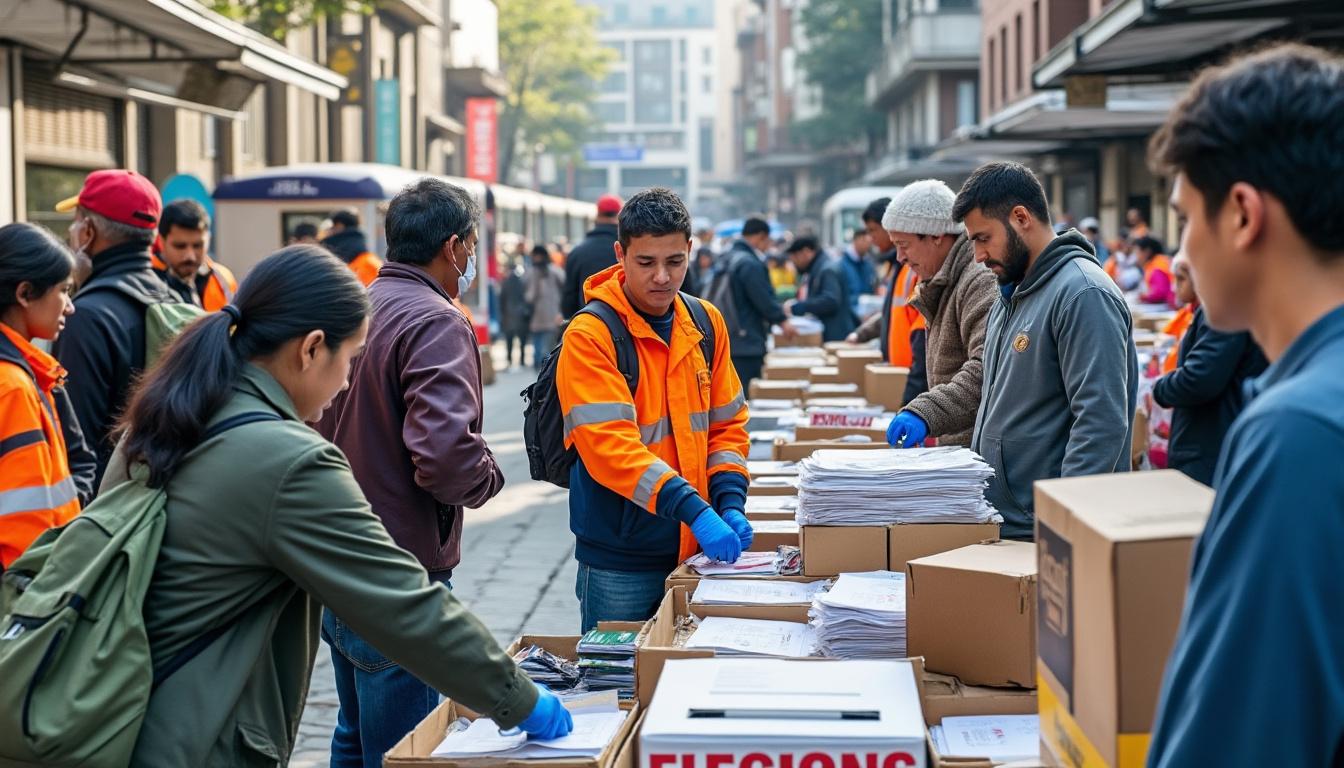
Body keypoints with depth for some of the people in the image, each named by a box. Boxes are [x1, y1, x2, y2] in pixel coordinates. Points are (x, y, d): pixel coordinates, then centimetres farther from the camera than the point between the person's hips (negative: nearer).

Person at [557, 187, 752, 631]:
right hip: (620, 558, -5)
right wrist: (693, 508, -29)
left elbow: (727, 424, 11)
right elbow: (609, 445, -22)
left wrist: (730, 503, -4)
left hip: (695, 548, 5)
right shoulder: (590, 336, -13)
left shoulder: (706, 323, 6)